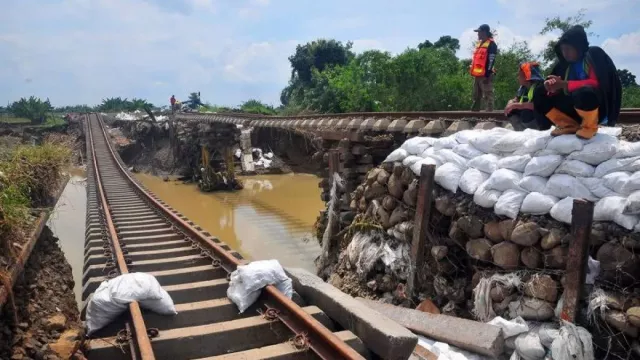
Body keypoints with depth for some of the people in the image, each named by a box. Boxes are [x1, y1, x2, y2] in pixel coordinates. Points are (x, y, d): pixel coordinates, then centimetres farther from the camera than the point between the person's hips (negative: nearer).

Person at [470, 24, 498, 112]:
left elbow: (491, 61, -14)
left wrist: (487, 74, -20)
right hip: (477, 75, 9)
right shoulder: (479, 43, 21)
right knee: (476, 96, 13)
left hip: (485, 75, -9)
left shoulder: (491, 44, -7)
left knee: (487, 96, -7)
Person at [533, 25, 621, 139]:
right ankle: (571, 125, -2)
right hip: (574, 109, 6)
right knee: (540, 95, -6)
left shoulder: (594, 55, -10)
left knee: (583, 91, -39)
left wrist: (564, 84, -25)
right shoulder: (565, 63, 6)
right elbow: (559, 90, 6)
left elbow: (597, 82, -22)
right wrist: (553, 88, -19)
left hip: (599, 108, -6)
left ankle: (590, 126, -11)